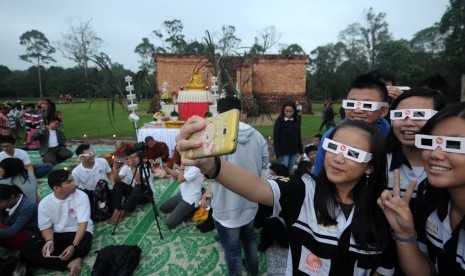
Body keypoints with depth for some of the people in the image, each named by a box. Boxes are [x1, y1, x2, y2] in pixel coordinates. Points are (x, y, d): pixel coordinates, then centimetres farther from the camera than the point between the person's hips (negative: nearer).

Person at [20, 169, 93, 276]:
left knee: (84, 246, -38)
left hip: (78, 232, -3)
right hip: (57, 235, 4)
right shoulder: (45, 203, -6)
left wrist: (73, 245, -32)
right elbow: (46, 227, 1)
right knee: (25, 252, -19)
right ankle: (70, 263, -27)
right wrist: (49, 241, -22)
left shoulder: (81, 196, -15)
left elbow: (83, 224, -18)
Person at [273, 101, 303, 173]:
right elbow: (276, 138, -11)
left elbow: (299, 137, 11)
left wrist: (301, 151, 9)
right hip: (284, 152, -4)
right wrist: (278, 154, -15)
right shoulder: (279, 121, -10)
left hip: (294, 151, 5)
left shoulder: (296, 121, 4)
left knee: (290, 172, 14)